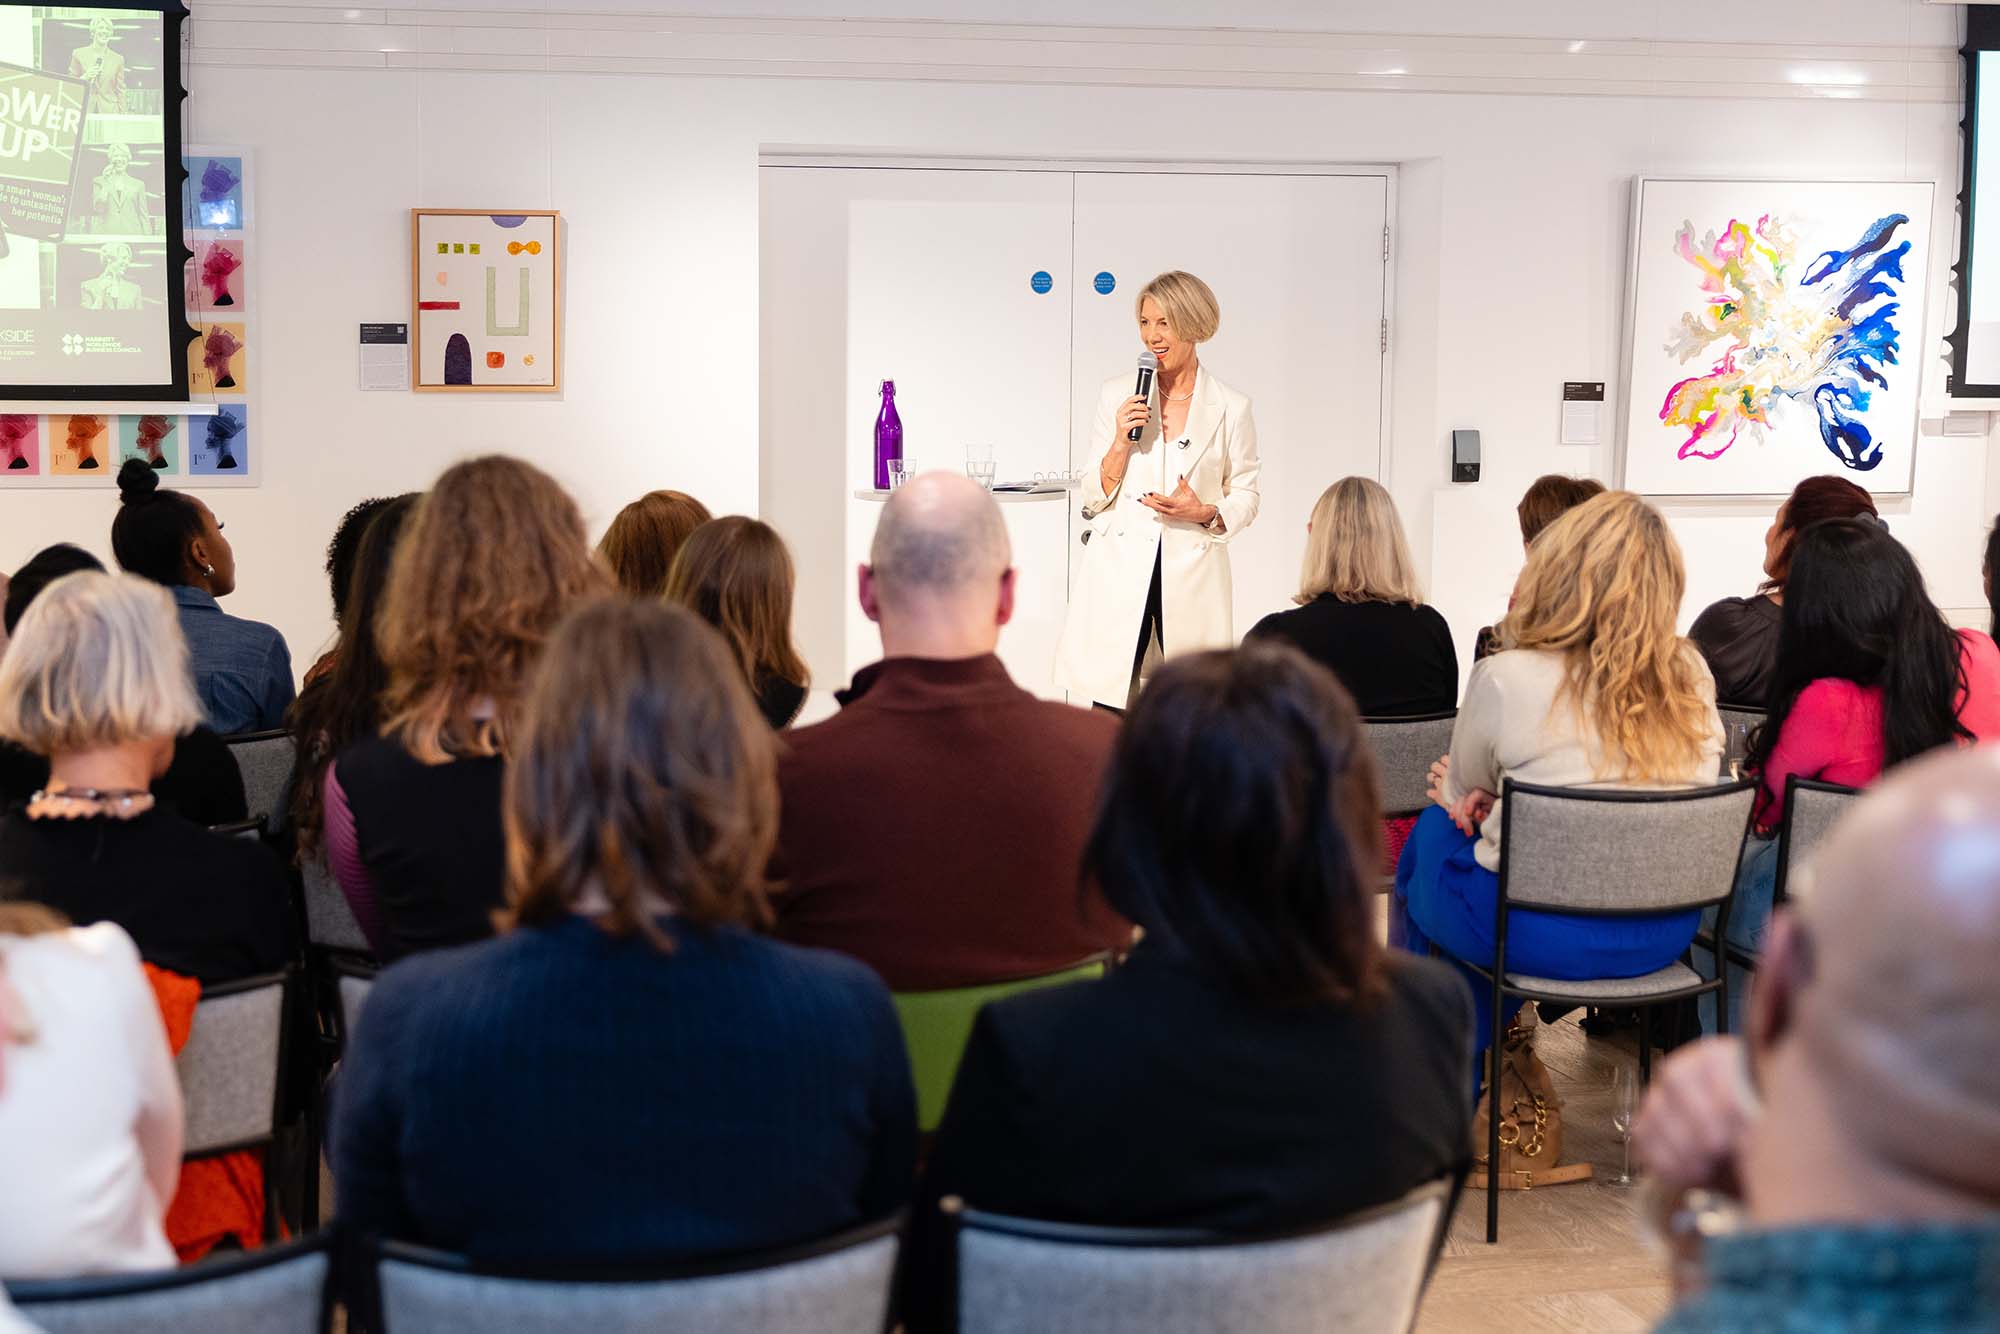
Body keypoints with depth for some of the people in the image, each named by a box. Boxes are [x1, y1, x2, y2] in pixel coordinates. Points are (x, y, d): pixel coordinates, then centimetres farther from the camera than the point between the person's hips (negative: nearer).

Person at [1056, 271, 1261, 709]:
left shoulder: (1231, 408, 2)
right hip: (1121, 571, 1)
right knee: (1110, 708, -3)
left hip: (1193, 573, 0)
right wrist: (1121, 442, -10)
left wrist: (1205, 513, -11)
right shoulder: (1117, 394, 5)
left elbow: (1245, 498, 9)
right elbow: (1093, 499, 6)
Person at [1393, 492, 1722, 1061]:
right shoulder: (1692, 675, 2)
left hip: (1543, 935, -5)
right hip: (1664, 935, 5)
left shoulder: (1507, 678, -13)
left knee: (1431, 830, 23)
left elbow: (1462, 796, 4)